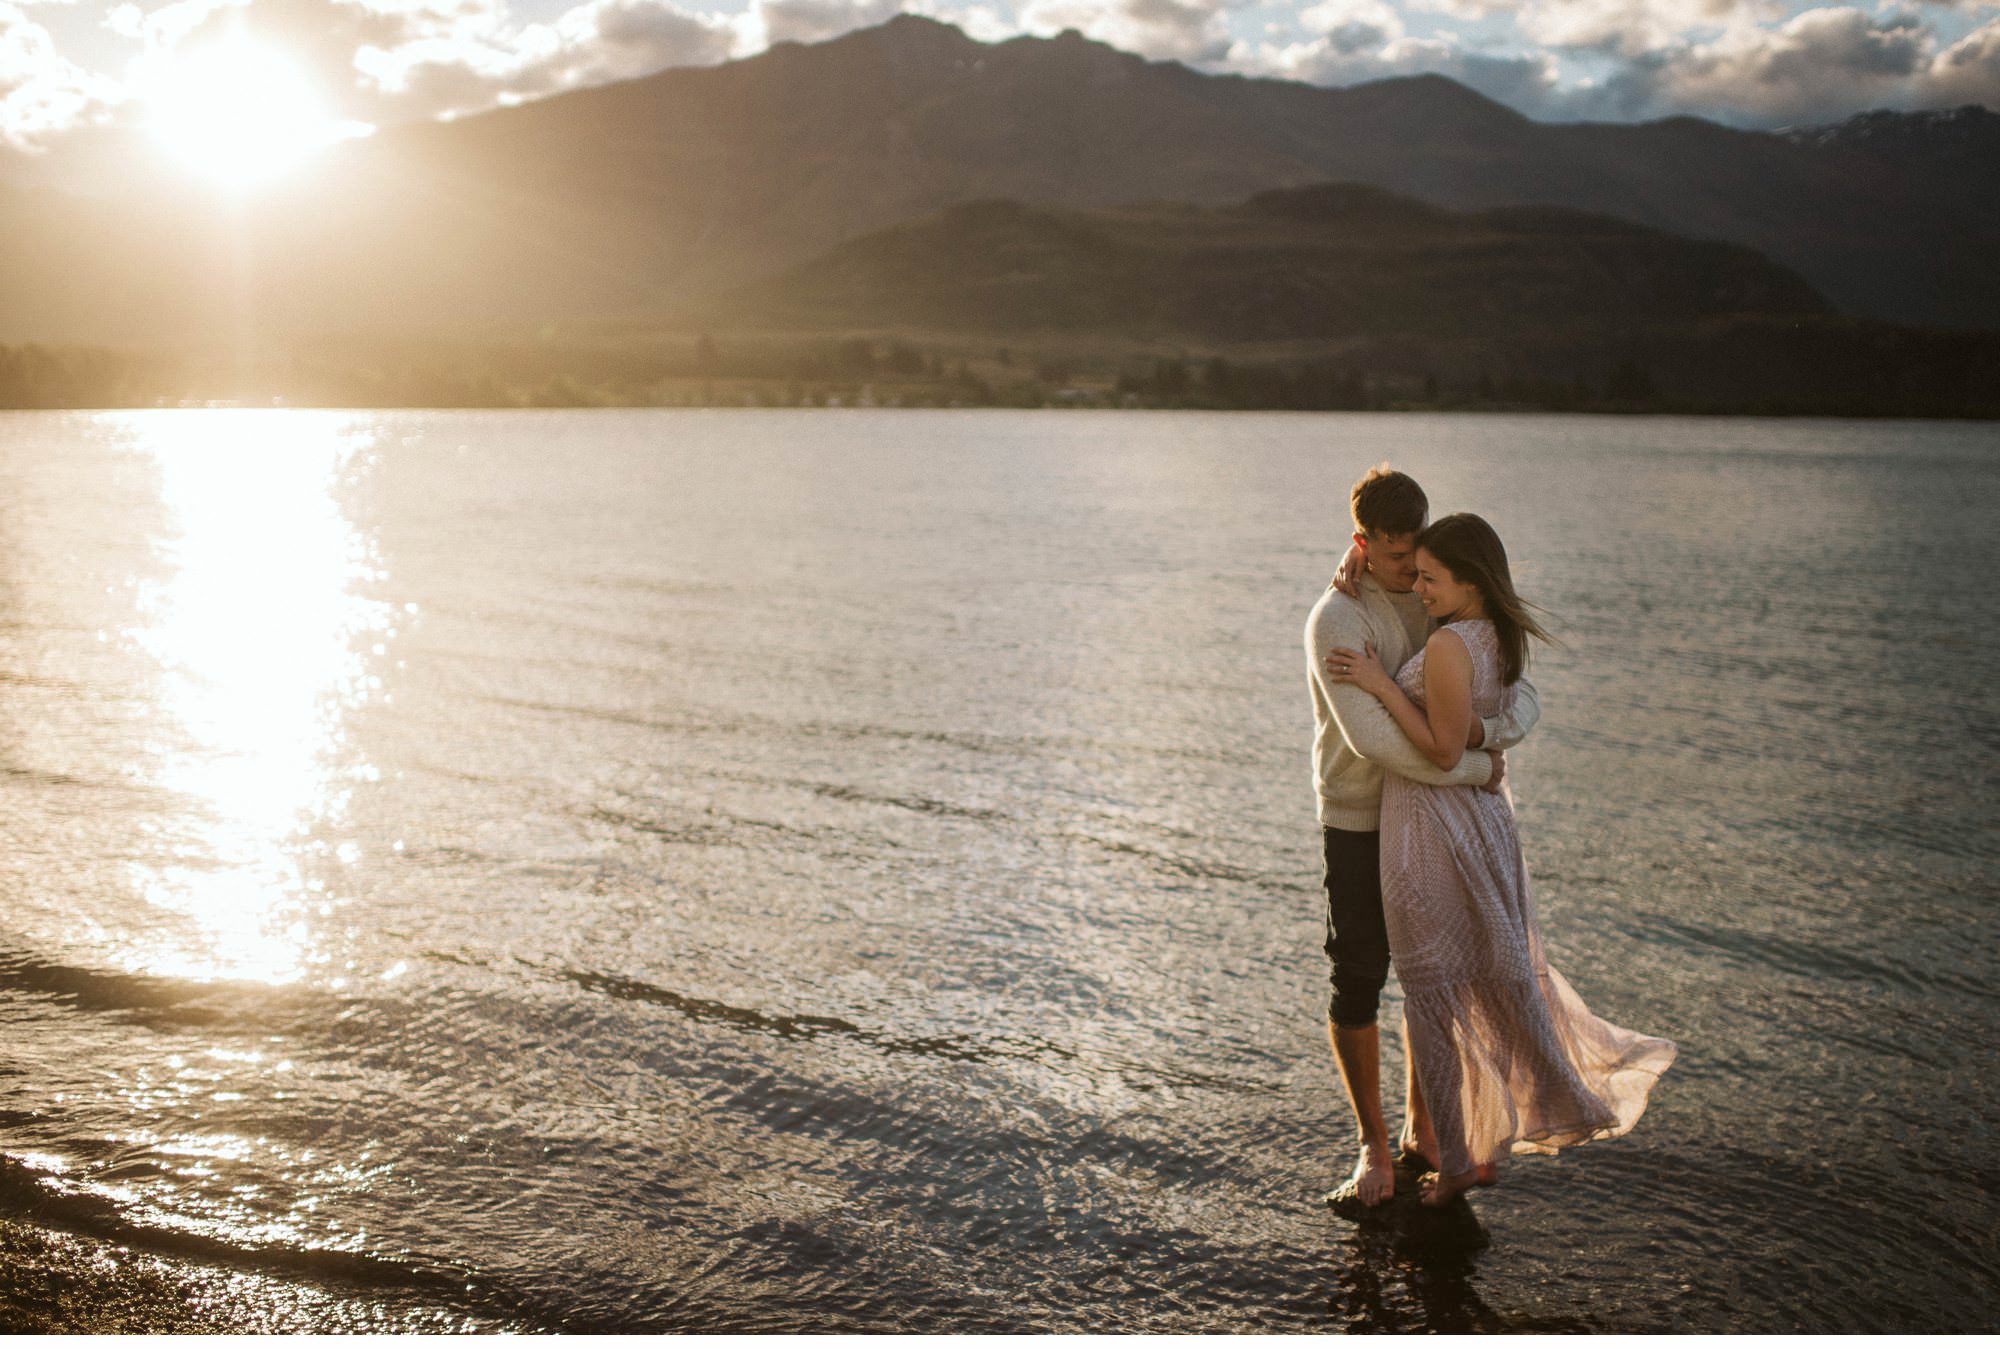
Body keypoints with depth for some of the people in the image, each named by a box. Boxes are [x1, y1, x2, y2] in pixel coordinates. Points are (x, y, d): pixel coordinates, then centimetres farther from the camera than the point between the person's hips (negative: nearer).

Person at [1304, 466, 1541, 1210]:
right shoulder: (1338, 619, -17)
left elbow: (1525, 699, -2)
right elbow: (1373, 738, -29)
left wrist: (1485, 730, -25)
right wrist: (1477, 770, -22)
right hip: (1362, 823, -5)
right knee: (1357, 981, 1)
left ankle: (1424, 1127, 30)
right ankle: (1373, 1147, 15)